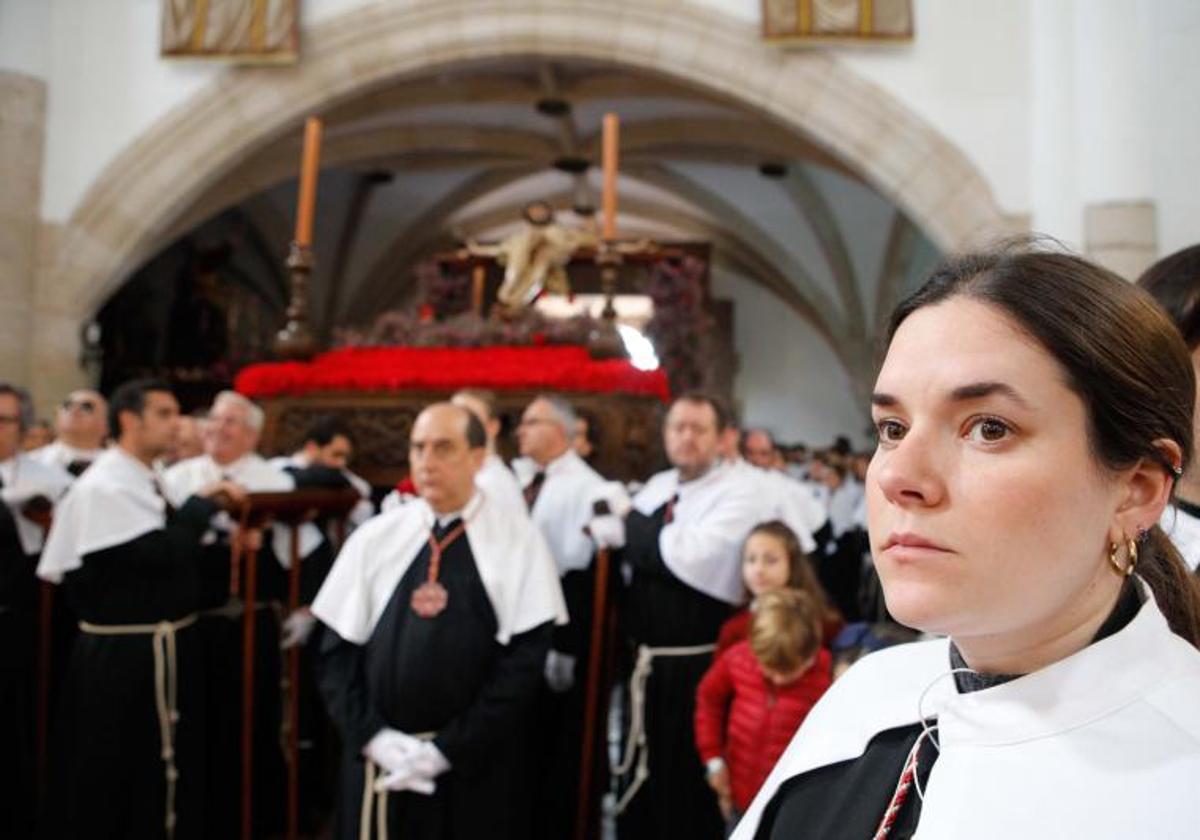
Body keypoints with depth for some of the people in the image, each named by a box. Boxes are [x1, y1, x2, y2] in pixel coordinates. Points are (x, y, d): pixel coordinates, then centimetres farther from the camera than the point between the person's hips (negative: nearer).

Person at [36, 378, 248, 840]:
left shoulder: (149, 481, 9)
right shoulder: (103, 487, -18)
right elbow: (159, 554, -26)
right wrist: (202, 502, -14)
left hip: (166, 645, 8)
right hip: (122, 656, -8)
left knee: (167, 767, 18)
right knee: (115, 778, 6)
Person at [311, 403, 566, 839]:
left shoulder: (519, 542, -4)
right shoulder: (374, 538, 4)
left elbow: (524, 660, -8)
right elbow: (337, 649, 4)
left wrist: (447, 749, -12)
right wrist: (372, 736, -8)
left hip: (474, 763, -2)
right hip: (378, 762, 2)